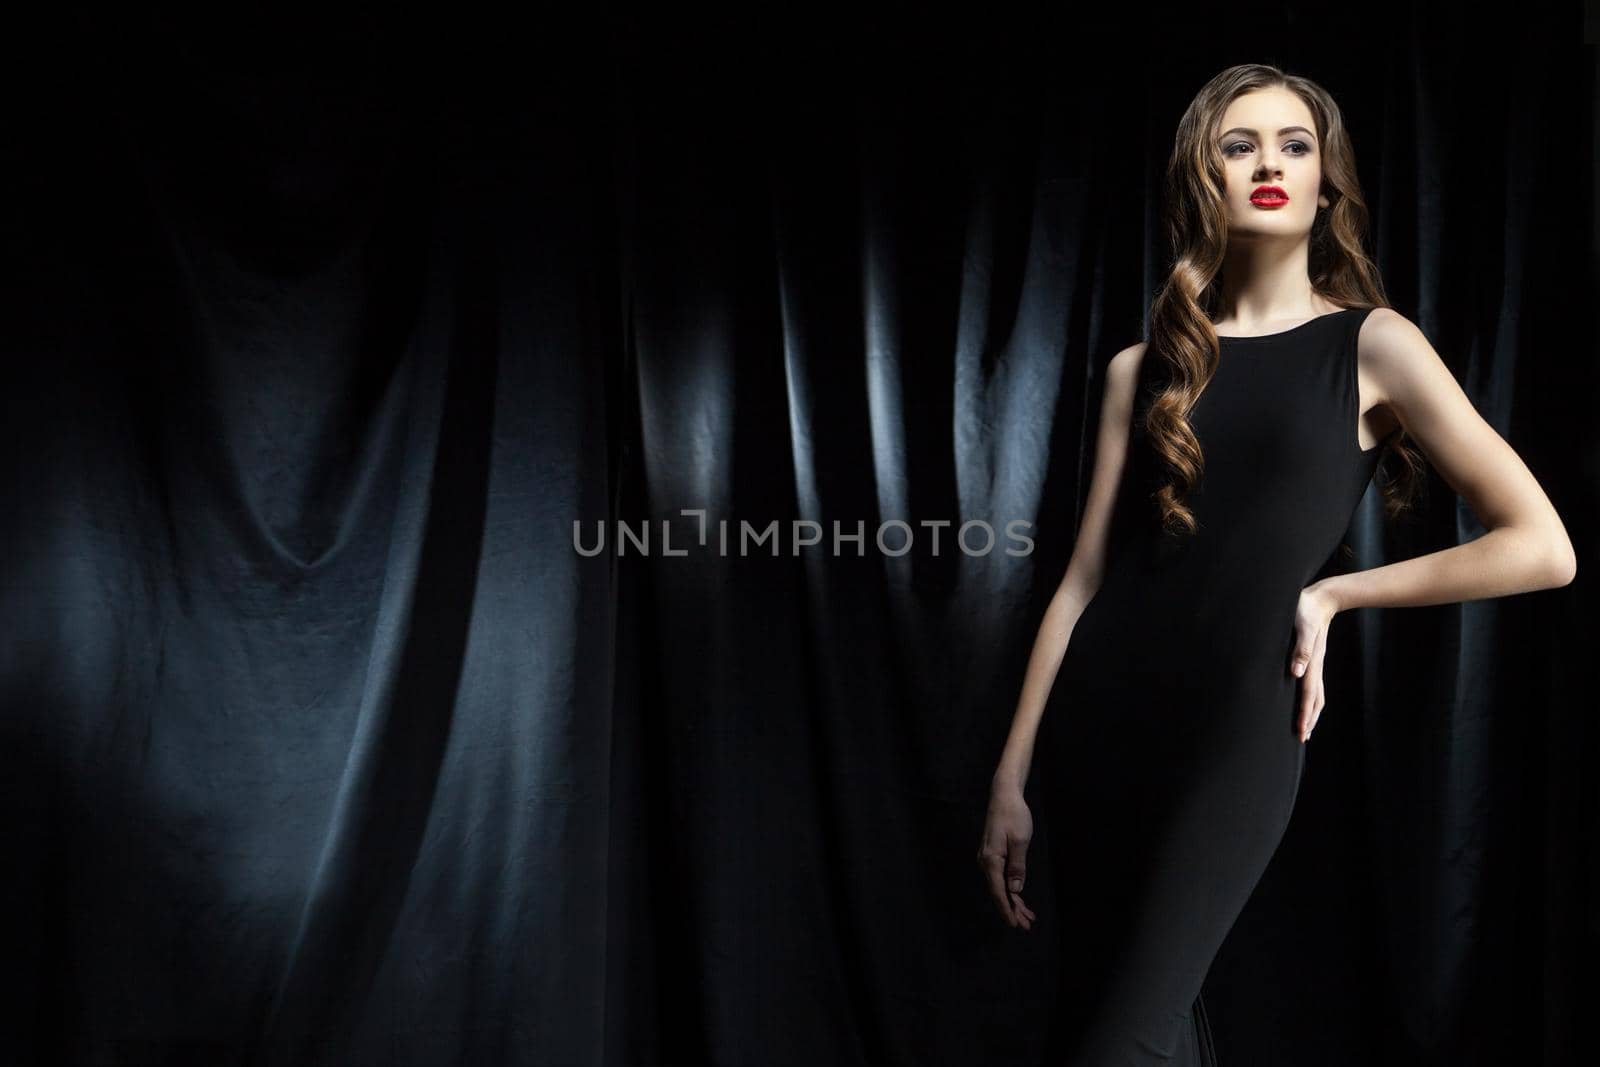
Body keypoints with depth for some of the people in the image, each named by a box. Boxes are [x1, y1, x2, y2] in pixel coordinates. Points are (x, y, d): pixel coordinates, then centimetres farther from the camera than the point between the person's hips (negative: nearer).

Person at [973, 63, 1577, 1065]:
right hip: (1099, 712, 4)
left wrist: (1332, 592, -1)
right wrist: (1012, 775, 6)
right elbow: (1084, 580, 7)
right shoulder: (1144, 369, 9)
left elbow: (1542, 547, -4)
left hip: (1238, 725, -3)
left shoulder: (1373, 346, 0)